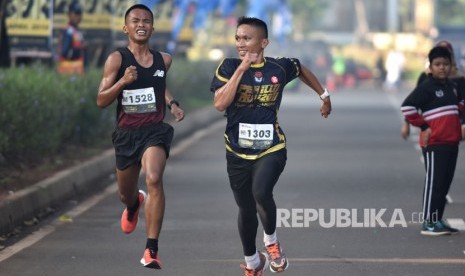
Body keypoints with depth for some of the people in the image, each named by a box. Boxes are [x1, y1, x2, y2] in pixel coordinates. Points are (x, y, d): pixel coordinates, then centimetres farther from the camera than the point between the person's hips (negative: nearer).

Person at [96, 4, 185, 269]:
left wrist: (172, 103, 10)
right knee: (125, 194, 17)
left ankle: (152, 249, -28)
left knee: (154, 179, -28)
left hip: (155, 130, 0)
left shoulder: (163, 60, 5)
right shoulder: (117, 59, -5)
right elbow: (101, 101, -8)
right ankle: (134, 205, 60)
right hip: (126, 133, 0)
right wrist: (123, 81, -22)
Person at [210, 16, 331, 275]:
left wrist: (324, 96, 26)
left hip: (271, 149, -1)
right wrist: (242, 69, -24)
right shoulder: (229, 67, -8)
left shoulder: (280, 67, -4)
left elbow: (302, 70, 19)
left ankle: (271, 241, 0)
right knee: (246, 209, 13)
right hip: (238, 152, 1)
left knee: (261, 193, -29)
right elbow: (220, 104, -22)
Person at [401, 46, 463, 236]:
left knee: (445, 184, 10)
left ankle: (437, 220, 17)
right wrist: (423, 126, -15)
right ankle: (428, 223, -6)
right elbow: (407, 107, -18)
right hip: (434, 144, -8)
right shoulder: (427, 87, -10)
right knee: (434, 182, -8)